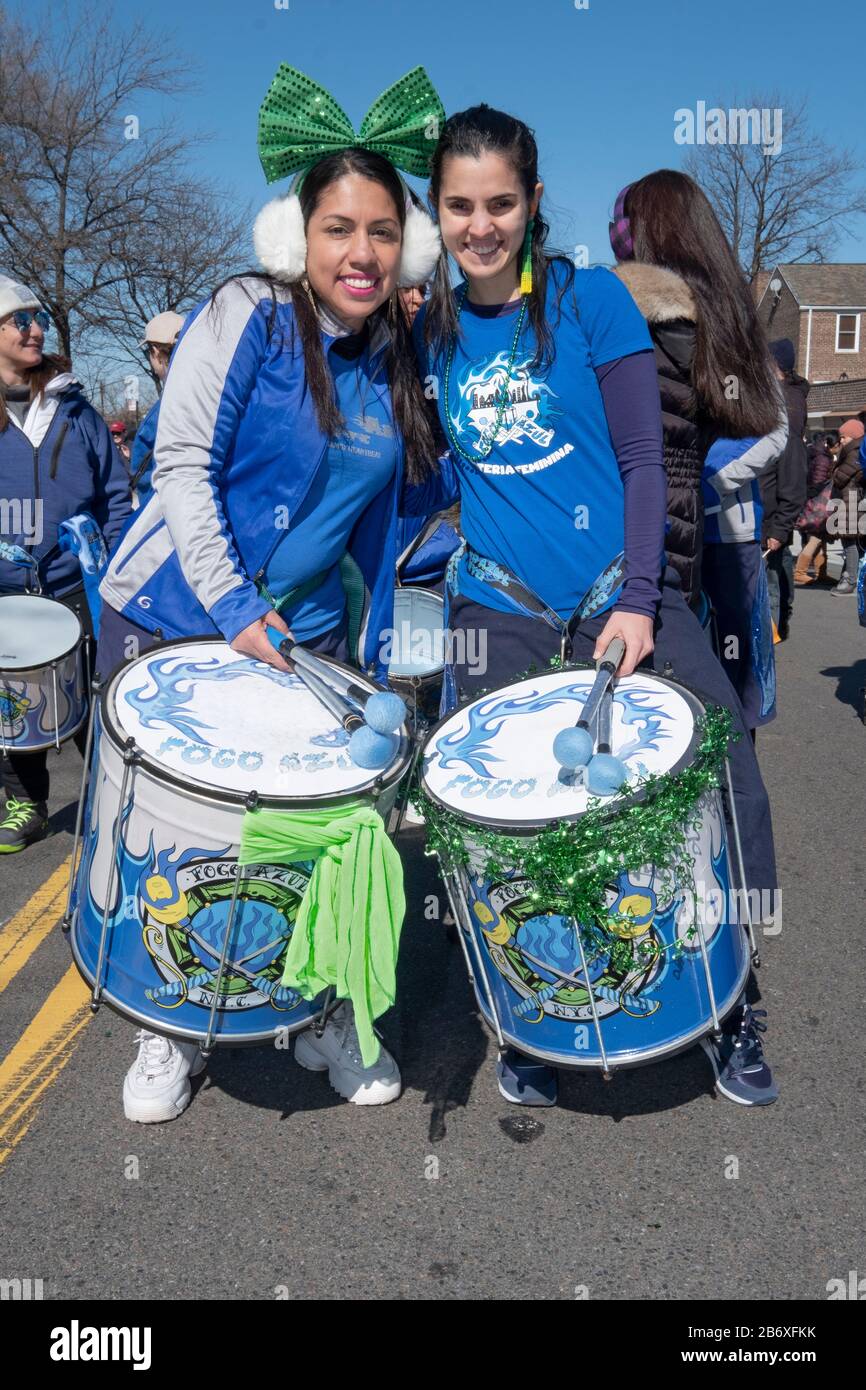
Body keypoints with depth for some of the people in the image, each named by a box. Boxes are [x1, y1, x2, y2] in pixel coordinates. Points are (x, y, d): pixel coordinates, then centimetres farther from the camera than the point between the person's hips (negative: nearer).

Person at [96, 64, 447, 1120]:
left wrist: (373, 651, 9)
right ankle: (169, 1034, 28)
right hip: (170, 622, -3)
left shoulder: (394, 361, 6)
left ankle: (326, 1019, 26)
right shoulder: (245, 319, -9)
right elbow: (181, 465, -13)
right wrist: (233, 607, -21)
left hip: (306, 633, 4)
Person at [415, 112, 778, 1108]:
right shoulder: (432, 329, 9)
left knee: (724, 781, -10)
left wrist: (637, 602, -12)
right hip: (499, 613, 2)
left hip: (621, 595, -2)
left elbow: (644, 460, -3)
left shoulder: (592, 300, 0)